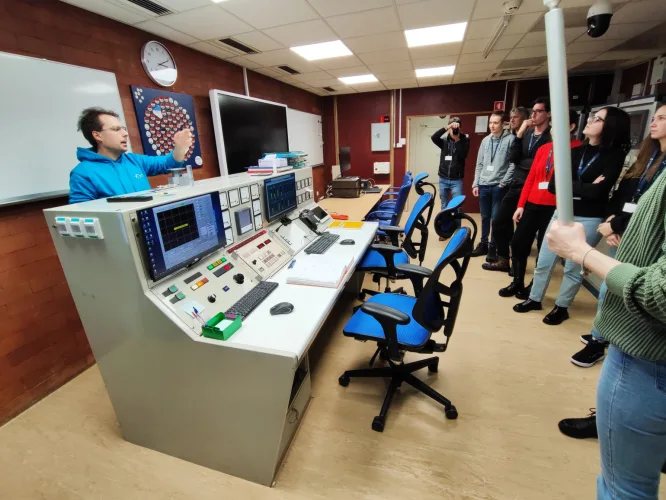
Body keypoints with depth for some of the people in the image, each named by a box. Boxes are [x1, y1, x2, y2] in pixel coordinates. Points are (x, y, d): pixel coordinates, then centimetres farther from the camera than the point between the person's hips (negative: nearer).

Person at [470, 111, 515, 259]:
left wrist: (504, 182, -11)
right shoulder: (485, 140, 12)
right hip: (483, 185, 5)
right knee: (485, 217, 13)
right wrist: (475, 183, 9)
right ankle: (483, 244, 23)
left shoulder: (510, 139, -4)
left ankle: (493, 246, 11)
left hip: (499, 186, -5)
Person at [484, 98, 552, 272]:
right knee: (499, 222, 9)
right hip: (516, 186, 6)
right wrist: (519, 134, -5)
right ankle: (503, 260, 23)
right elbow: (512, 158, 0)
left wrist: (522, 162, -6)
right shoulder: (526, 133, 10)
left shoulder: (551, 136, -8)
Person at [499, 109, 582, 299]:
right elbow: (531, 178, 11)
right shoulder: (543, 149, 13)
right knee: (518, 243, 7)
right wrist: (521, 205, 7)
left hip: (554, 208, -6)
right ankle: (517, 283, 23)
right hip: (532, 204, 6)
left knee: (544, 249, 6)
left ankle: (534, 287, 22)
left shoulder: (577, 149, -6)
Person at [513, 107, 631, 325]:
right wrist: (583, 188, -13)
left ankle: (561, 307, 24)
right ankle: (534, 299, 25)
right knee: (544, 262, 9)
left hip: (589, 220, -4)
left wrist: (569, 187, -8)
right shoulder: (576, 152, 7)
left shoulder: (615, 157, -7)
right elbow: (553, 185, -3)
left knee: (573, 268, 7)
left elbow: (596, 192, -20)